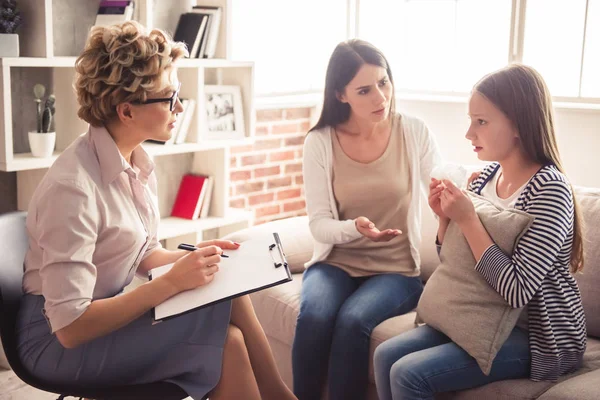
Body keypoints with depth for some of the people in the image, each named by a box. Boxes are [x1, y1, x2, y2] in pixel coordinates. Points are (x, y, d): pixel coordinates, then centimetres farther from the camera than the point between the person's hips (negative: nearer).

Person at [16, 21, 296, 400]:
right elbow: (70, 327, -27)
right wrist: (172, 282, -28)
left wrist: (193, 257, -7)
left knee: (231, 294, -15)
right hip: (60, 340, -7)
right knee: (227, 340, -21)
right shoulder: (72, 187, -27)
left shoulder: (138, 163, -1)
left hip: (109, 311, 7)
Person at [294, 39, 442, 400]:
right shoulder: (320, 142, -3)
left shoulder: (414, 132, -3)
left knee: (353, 320, -30)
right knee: (314, 316, -29)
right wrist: (354, 228, -27)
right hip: (336, 263, 1)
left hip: (396, 269, -1)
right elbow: (319, 224, -6)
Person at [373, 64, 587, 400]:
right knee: (386, 356, -3)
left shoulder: (548, 188, -22)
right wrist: (445, 217, -9)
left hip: (538, 335, -7)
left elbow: (517, 291, -28)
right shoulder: (487, 175, 0)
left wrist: (467, 220, -25)